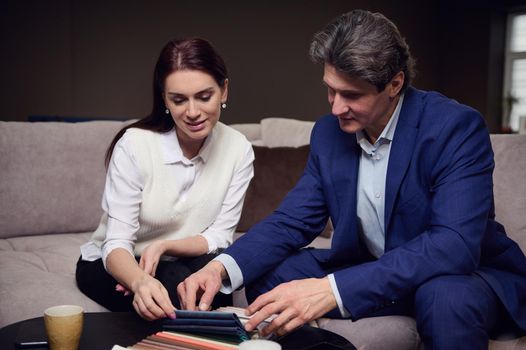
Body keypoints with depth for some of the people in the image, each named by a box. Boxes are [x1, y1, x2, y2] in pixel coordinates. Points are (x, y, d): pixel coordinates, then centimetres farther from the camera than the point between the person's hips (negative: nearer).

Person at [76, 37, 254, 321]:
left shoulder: (238, 149, -13)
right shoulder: (134, 144, -22)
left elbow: (219, 236, -8)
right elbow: (116, 243, -24)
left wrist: (162, 247, -27)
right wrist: (140, 281, -47)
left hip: (183, 265, 3)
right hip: (112, 264, -3)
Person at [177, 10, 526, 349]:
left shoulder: (456, 127, -24)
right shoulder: (328, 132, -5)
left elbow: (455, 245, -34)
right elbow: (291, 220, -3)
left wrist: (334, 289, -44)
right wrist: (222, 267, -23)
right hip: (371, 272, 5)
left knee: (445, 297, -38)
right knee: (266, 276, -9)